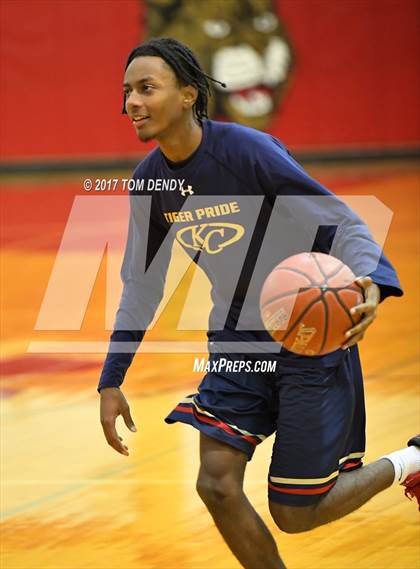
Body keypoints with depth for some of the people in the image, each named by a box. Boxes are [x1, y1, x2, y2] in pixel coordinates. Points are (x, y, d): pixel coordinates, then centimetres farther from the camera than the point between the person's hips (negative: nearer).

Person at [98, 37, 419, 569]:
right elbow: (141, 284, 12)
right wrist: (111, 381, 10)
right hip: (238, 346, 6)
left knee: (294, 515, -3)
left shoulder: (247, 150, -20)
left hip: (311, 344, -6)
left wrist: (368, 284, -40)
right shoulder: (150, 180, 0)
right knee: (215, 482, -13)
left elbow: (343, 223, -19)